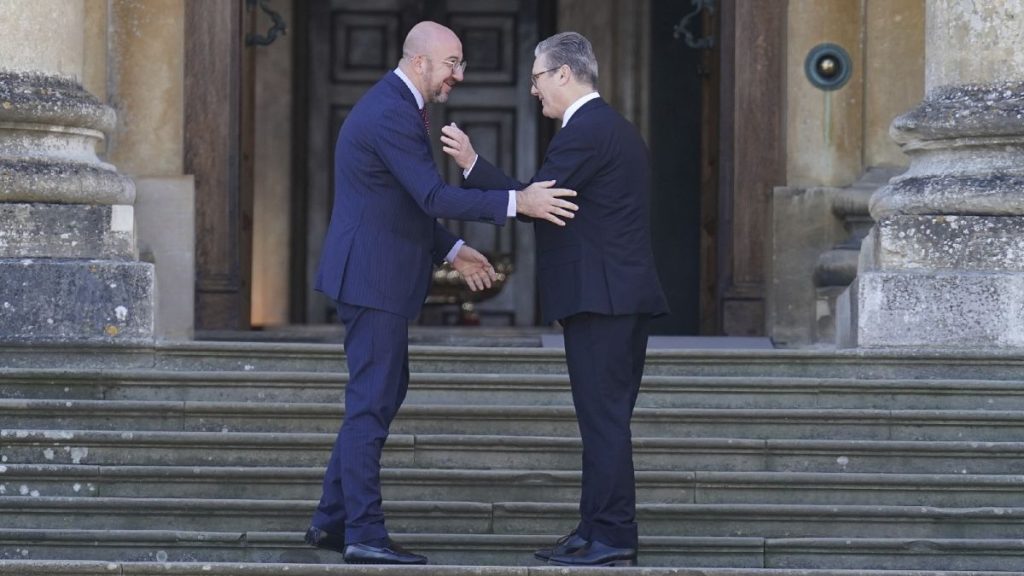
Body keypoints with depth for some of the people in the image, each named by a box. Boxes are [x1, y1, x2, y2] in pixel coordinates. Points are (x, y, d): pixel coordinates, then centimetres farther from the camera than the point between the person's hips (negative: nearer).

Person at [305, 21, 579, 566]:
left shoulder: (396, 105, 15)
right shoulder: (391, 114, -19)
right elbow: (433, 196, -26)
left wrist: (451, 250, 17)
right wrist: (517, 202, -28)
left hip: (377, 275, 11)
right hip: (372, 276, -11)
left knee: (383, 394, 15)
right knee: (372, 401, -6)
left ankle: (333, 518, 20)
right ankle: (363, 535, -2)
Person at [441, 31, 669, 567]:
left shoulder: (584, 132, -13)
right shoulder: (617, 129, 19)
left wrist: (473, 164, -12)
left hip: (600, 299, -10)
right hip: (626, 296, 10)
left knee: (604, 420, -8)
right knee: (607, 420, 12)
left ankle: (611, 539, -6)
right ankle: (597, 531, 15)